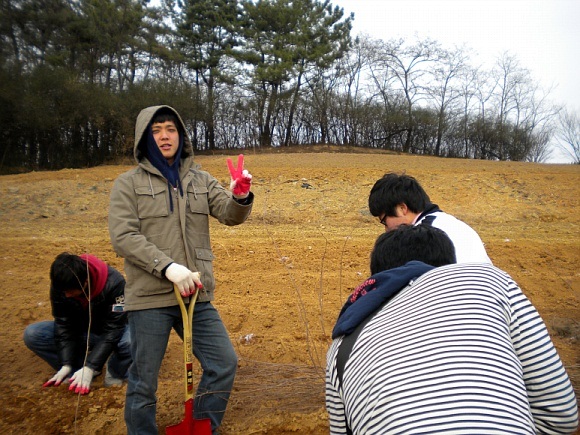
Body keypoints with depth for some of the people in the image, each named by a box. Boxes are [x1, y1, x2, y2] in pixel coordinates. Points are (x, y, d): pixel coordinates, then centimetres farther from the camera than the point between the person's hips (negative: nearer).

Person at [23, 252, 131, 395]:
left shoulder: (113, 282, -31)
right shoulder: (59, 285, -19)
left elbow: (112, 331, -27)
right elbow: (63, 324, -12)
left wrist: (89, 368, -32)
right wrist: (66, 365, -20)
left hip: (113, 332, -4)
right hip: (80, 332, 4)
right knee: (32, 334, -18)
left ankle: (115, 375, -6)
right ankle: (78, 371, -5)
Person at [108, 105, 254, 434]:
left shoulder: (200, 180, 8)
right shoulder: (129, 183, -1)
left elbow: (230, 214, -2)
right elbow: (123, 236, -10)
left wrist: (241, 195, -26)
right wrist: (168, 267, -23)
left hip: (197, 295, 3)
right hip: (150, 297, -3)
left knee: (225, 363, 8)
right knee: (144, 382, 8)